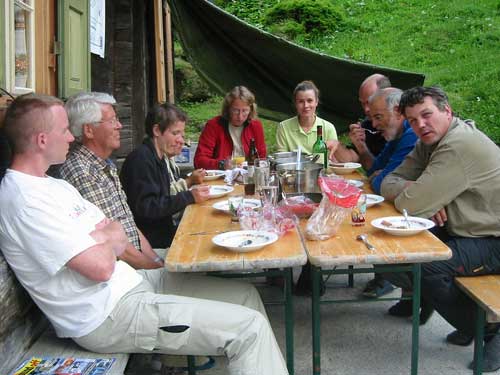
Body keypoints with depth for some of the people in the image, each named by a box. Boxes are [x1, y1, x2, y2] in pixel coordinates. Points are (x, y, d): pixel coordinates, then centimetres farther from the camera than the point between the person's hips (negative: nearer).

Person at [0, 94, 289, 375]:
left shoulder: (54, 185, 14)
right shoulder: (25, 200, -18)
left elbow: (121, 242, 13)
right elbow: (102, 267, -24)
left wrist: (100, 240, -8)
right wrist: (107, 242, -3)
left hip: (129, 283, 10)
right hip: (108, 314, -10)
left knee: (246, 295, 7)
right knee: (249, 326, -14)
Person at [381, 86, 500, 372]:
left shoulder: (460, 146, -25)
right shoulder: (429, 142, 6)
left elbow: (410, 204, -29)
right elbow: (389, 183, 2)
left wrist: (410, 191, -6)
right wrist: (416, 189, -18)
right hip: (463, 230, 9)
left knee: (424, 265, -27)